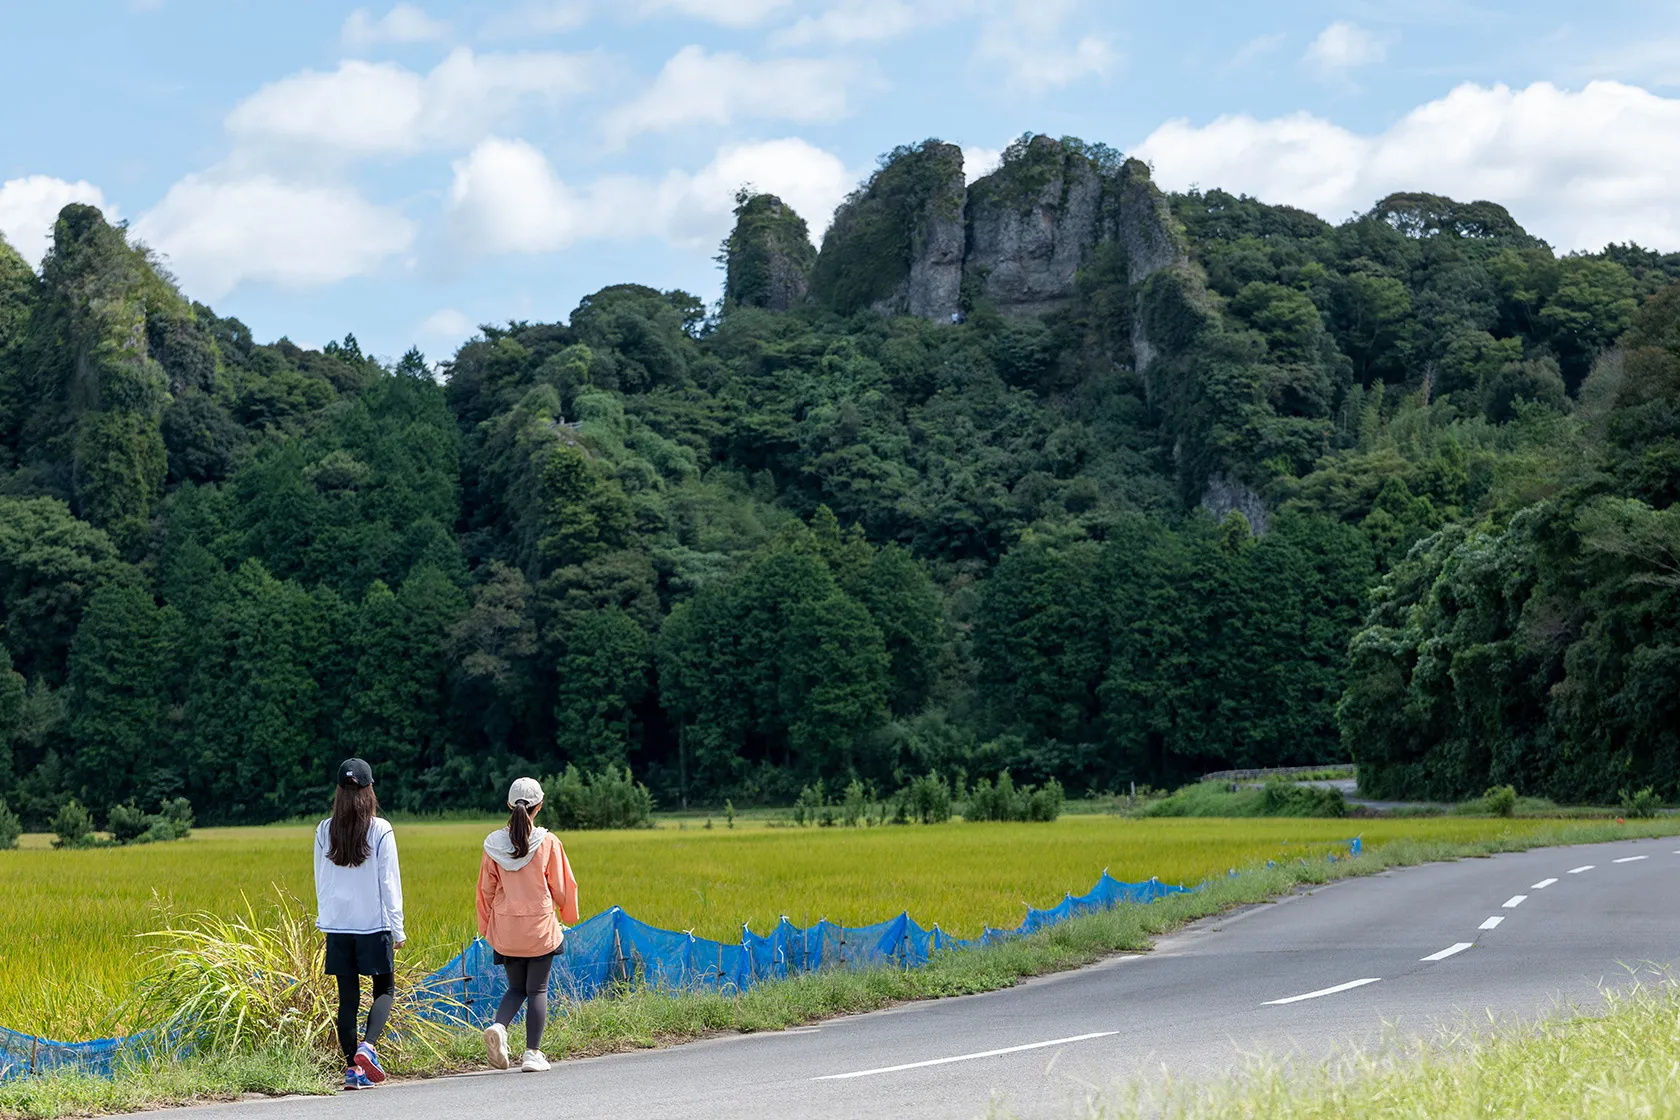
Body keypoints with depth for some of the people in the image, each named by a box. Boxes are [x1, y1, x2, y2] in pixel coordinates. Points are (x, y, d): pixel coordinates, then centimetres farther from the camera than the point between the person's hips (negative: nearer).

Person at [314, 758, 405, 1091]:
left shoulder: (324, 831, 1)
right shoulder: (380, 830, -9)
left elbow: (320, 880, 9)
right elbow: (389, 881, -7)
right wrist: (397, 927, -1)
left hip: (337, 926, 3)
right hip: (374, 925, -3)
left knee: (347, 997, 8)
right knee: (385, 990, 10)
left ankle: (352, 1066, 6)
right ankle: (367, 1046, -13)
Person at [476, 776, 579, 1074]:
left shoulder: (494, 843, -2)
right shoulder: (548, 842, -9)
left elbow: (486, 889, 5)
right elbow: (561, 887, -1)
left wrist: (486, 927, 17)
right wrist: (568, 916, 18)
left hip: (505, 929, 3)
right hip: (541, 927, -3)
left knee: (516, 988, 17)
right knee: (537, 990, 7)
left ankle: (498, 1026, -10)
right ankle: (533, 1054, 5)